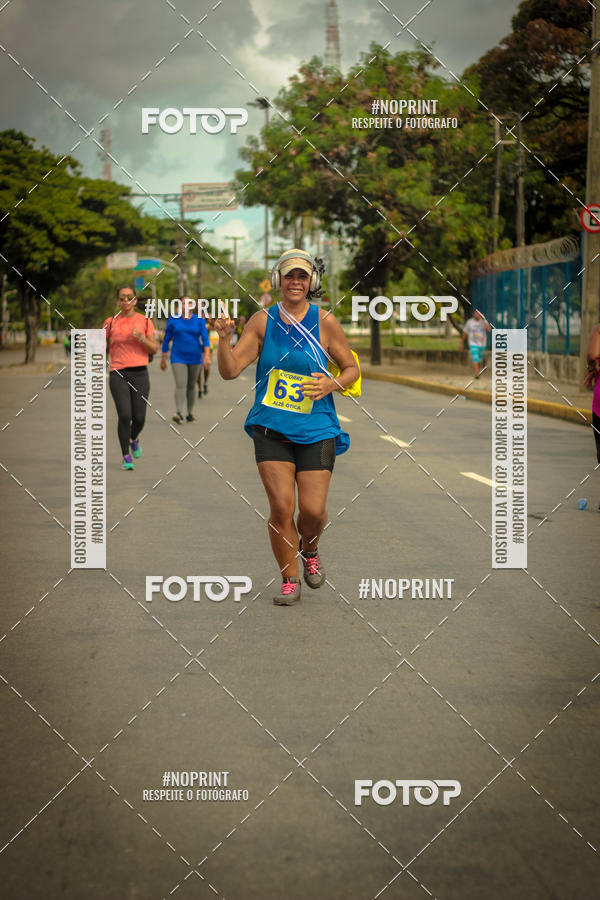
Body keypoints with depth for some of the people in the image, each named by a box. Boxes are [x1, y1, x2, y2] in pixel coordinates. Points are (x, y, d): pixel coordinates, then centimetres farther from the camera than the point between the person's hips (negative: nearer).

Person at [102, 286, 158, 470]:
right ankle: (126, 456, -1)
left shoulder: (145, 321, 7)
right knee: (124, 416, -14)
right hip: (118, 374, -1)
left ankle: (134, 439, 34)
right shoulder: (110, 323, 7)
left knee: (139, 418, -2)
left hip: (140, 373, 1)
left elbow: (154, 348, 3)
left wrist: (141, 337, -14)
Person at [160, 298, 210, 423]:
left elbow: (205, 339, -7)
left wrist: (207, 355, -22)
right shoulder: (173, 320, 1)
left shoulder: (199, 320, 1)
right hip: (178, 358, -1)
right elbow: (166, 340, 6)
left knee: (191, 385, 10)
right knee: (180, 385, -15)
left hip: (195, 357, 1)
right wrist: (163, 359, 7)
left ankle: (190, 413, 21)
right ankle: (179, 413, -26)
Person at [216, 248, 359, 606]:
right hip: (271, 428, 1)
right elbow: (230, 370, -1)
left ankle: (310, 551, 29)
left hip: (316, 429, 0)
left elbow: (352, 368, 7)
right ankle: (289, 579, 10)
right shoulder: (263, 320, 1)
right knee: (281, 507, -8)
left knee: (313, 509, -6)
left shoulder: (325, 322, -2)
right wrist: (225, 339, -19)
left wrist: (331, 384, -13)